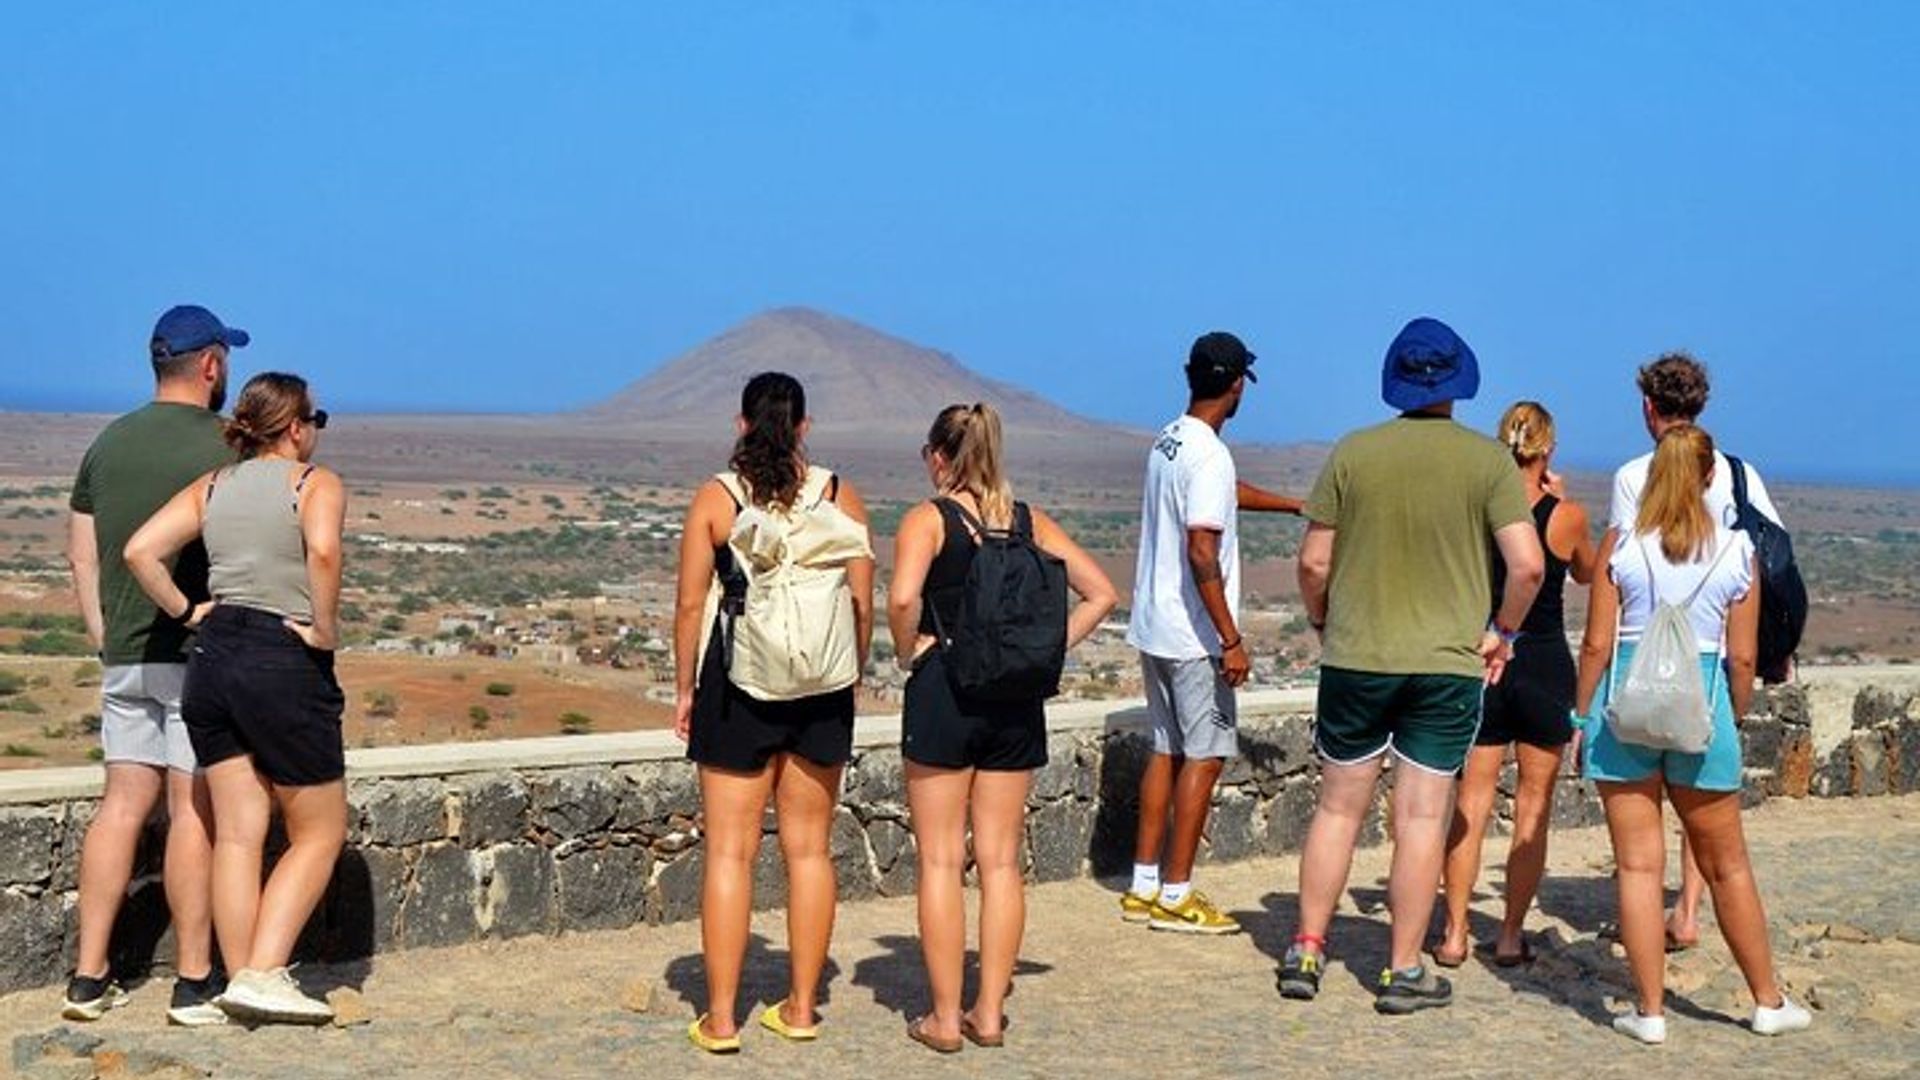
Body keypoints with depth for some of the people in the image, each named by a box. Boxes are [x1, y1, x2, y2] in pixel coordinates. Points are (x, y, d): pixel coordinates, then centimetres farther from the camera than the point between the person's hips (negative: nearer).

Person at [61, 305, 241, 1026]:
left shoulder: (108, 443, 10)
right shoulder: (222, 449, -10)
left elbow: (80, 554, 13)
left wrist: (105, 639, 17)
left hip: (125, 657, 6)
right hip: (203, 652, -6)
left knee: (123, 803, 9)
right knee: (195, 810, -3)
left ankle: (89, 978, 10)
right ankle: (194, 984, 2)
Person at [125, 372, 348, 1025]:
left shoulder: (212, 486, 12)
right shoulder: (316, 483, -4)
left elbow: (140, 551, 1)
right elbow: (322, 551, -25)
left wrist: (186, 612, 8)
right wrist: (326, 629, -14)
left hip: (213, 659, 6)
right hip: (286, 665, -6)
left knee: (237, 834, 10)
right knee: (319, 834, 6)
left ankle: (242, 981, 11)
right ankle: (263, 976, -5)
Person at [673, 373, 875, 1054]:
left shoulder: (715, 498, -5)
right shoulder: (840, 496, 0)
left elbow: (690, 604, -5)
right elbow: (862, 604, 0)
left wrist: (684, 689, 5)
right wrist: (852, 678, 13)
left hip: (737, 685, -2)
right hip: (822, 690, 2)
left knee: (729, 852, 4)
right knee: (809, 849, 11)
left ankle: (721, 1019, 7)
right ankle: (801, 1008, 19)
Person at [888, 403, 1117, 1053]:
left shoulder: (928, 519, -6)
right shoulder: (1030, 522, 8)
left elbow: (903, 598, -25)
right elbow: (1100, 594, 6)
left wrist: (908, 651, -8)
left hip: (942, 691, -4)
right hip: (1017, 701, 4)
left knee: (941, 861, 3)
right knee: (1001, 861, 10)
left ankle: (945, 1018, 7)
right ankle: (989, 1013, 14)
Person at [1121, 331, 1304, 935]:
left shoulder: (1167, 441, 11)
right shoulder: (1210, 456, -19)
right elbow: (1201, 553, -25)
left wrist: (1295, 506, 39)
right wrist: (1231, 640, -21)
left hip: (1154, 629, 9)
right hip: (1195, 636, -9)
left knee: (1168, 750, 14)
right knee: (1204, 755, 0)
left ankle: (1144, 887, 18)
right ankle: (1175, 896, 4)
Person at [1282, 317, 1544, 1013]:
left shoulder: (1352, 453, -2)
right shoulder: (1488, 460, -3)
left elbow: (1313, 562, -1)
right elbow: (1527, 564, -10)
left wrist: (1324, 624, 15)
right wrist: (1502, 631, 5)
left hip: (1354, 658, 1)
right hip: (1449, 664, -1)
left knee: (1339, 806, 12)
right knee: (1423, 816, 5)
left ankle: (1307, 952, 16)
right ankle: (1404, 972, 10)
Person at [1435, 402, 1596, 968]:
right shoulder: (1567, 516, -7)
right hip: (1545, 665, -1)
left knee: (1471, 803, 9)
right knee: (1533, 807, 9)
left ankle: (1455, 934, 9)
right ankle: (1512, 934, 11)